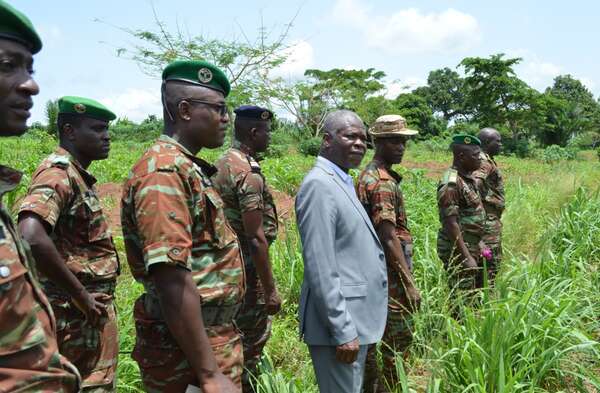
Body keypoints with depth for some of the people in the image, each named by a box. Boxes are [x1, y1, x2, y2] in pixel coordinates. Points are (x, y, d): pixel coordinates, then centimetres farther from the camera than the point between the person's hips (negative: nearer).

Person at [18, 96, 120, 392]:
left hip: (90, 310, 9)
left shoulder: (77, 175, 12)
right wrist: (81, 296, -23)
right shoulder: (58, 174, -17)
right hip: (82, 314, -9)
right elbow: (32, 239, -33)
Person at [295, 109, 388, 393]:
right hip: (339, 321, -10)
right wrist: (343, 332, -21)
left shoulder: (342, 181, 12)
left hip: (355, 317, 10)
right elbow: (321, 268, -22)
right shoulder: (319, 184, -18)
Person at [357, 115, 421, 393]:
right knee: (398, 339, 2)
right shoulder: (383, 183, -19)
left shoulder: (367, 176, 11)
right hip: (390, 274, -10)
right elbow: (389, 239, -24)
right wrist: (410, 283, -20)